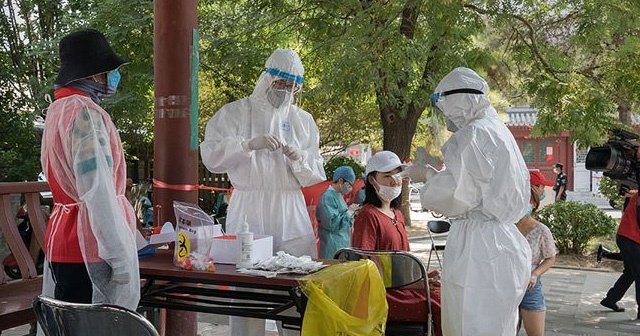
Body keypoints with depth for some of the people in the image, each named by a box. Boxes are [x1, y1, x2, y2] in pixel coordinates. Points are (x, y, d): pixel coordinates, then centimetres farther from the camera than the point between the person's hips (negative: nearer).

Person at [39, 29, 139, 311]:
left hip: (63, 233, 10)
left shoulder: (59, 108, 16)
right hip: (90, 243, -10)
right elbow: (98, 192, -21)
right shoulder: (86, 113, -14)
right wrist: (121, 256, -19)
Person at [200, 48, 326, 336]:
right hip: (248, 211, -3)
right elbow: (210, 156, -6)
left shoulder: (303, 120, 16)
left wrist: (299, 159, -6)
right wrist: (250, 144, -17)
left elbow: (316, 174, 14)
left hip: (292, 213, 3)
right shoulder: (235, 112, 5)